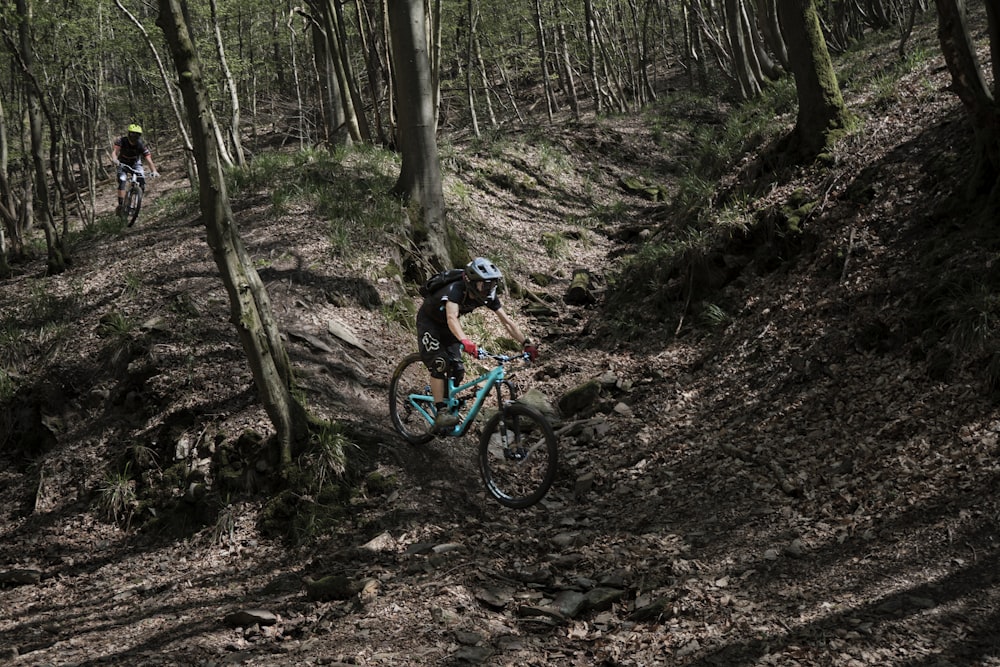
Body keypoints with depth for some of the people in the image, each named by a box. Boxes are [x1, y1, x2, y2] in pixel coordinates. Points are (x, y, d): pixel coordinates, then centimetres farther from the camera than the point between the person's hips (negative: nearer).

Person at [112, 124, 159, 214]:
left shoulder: (141, 145, -27)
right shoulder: (121, 141, -27)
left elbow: (149, 159, -36)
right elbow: (114, 151, -41)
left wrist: (154, 171, -54)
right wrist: (114, 160, -65)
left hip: (135, 163, 1)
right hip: (122, 163, -1)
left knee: (142, 182, -19)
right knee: (122, 182, -22)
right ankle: (120, 205, -17)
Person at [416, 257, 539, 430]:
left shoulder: (488, 296, -19)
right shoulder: (455, 290, -38)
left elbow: (506, 320, -18)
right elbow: (452, 318, -53)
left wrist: (526, 343, -29)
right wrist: (465, 342, -70)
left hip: (446, 326, 6)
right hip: (429, 321, -6)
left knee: (457, 369, -5)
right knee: (439, 364, -21)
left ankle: (449, 405, 12)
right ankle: (441, 414, -23)